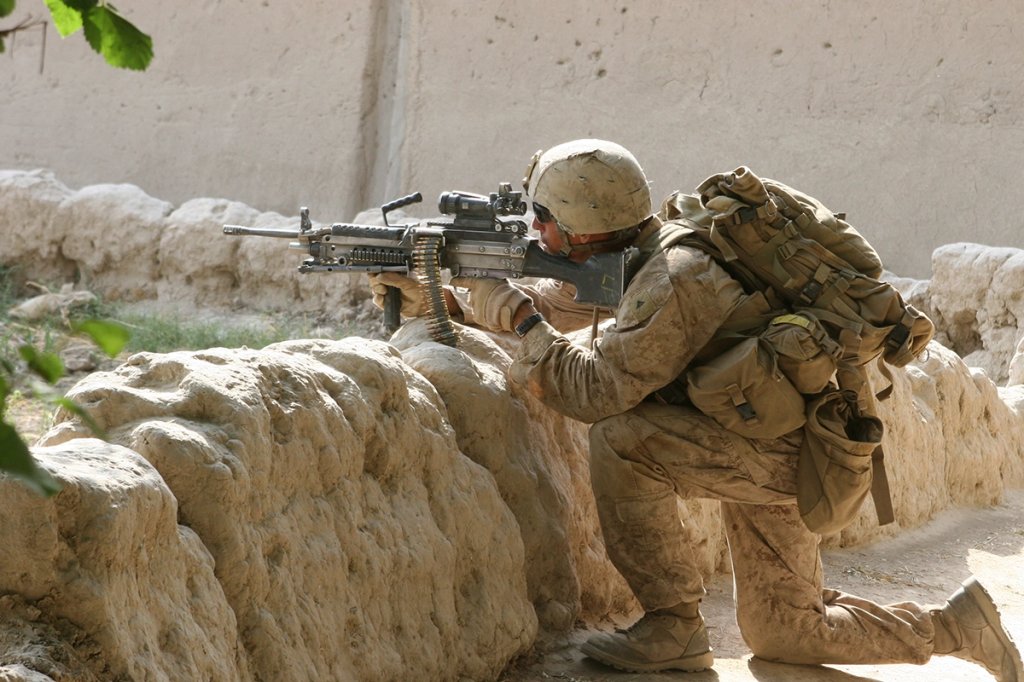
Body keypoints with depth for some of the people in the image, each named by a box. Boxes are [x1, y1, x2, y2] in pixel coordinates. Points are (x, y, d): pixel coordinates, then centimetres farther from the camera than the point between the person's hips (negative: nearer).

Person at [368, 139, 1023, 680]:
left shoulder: (673, 281, -26)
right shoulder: (623, 259, 3)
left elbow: (595, 391, -28)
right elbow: (552, 307, 17)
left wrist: (513, 312, -18)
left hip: (783, 455, -10)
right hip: (755, 447, 10)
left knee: (620, 438, -25)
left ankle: (673, 628, -14)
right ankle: (955, 625, 22)